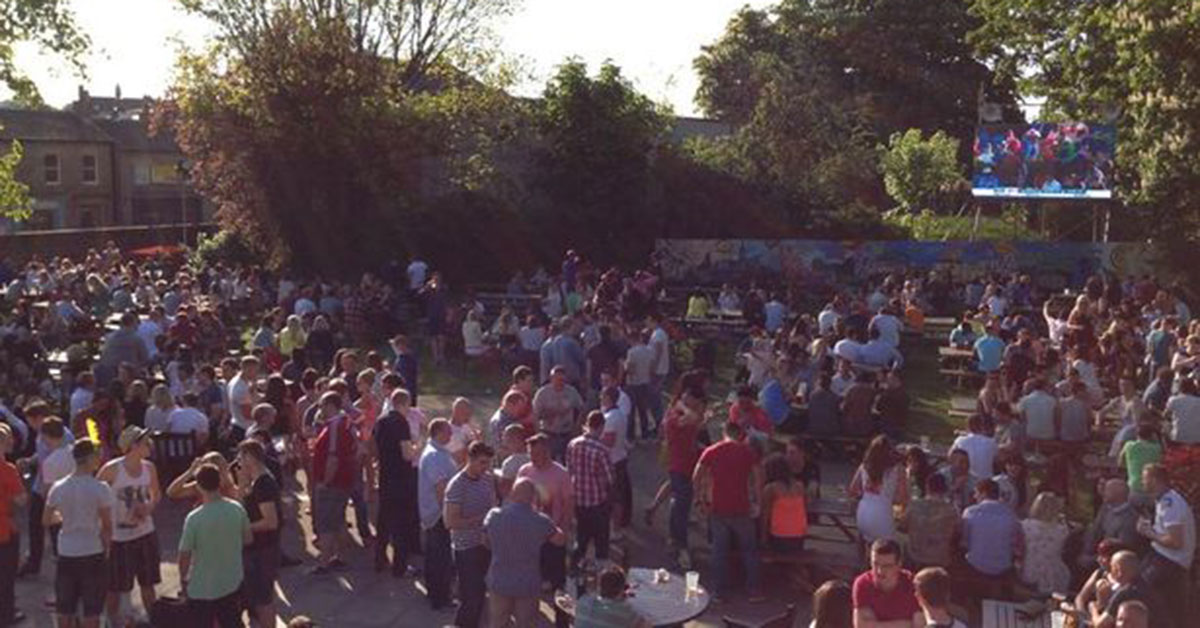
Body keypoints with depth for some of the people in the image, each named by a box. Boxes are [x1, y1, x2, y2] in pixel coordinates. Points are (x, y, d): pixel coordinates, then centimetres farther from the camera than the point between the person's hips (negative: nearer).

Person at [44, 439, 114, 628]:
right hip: (93, 552, -4)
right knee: (91, 610, 6)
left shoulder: (58, 487, -3)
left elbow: (46, 520, 6)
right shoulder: (100, 488, -15)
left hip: (66, 552, 4)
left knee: (65, 608, 17)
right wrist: (106, 546, 6)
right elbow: (107, 525, -10)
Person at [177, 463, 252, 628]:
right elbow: (248, 539, 2)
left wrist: (183, 578, 4)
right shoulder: (237, 509, -11)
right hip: (232, 584, 4)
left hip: (202, 588, -4)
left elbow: (184, 555, -14)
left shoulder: (194, 519, -23)